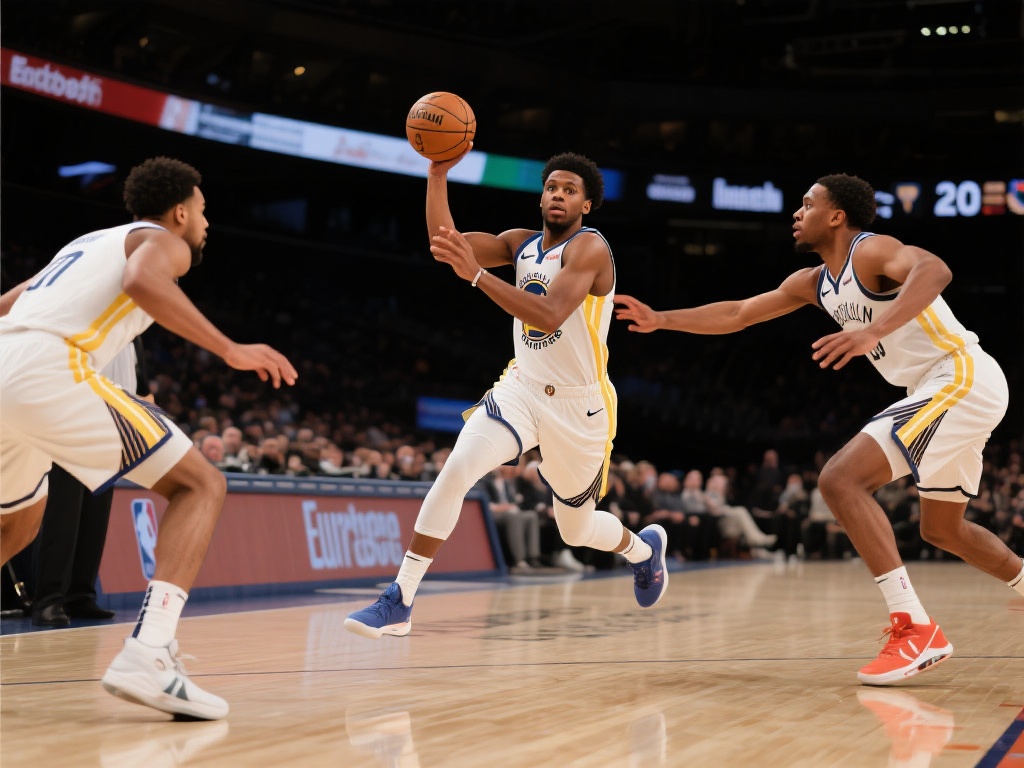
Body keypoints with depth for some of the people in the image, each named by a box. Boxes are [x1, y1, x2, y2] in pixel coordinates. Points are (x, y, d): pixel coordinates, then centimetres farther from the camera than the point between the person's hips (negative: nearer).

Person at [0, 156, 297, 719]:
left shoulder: (88, 243, 34)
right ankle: (147, 654, -21)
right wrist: (229, 349, -12)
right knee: (200, 485, -2)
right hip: (49, 372, -8)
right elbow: (141, 282, -14)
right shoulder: (163, 242, 11)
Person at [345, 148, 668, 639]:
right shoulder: (522, 244, 5)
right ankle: (399, 602, -21)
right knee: (456, 470, -23)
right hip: (522, 389, 4)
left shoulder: (589, 248, -17)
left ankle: (644, 547, 49)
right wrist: (438, 173, -16)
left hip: (577, 405, -4)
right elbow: (444, 242, -3)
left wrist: (476, 274, -41)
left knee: (576, 530, 13)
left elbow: (549, 317, -32)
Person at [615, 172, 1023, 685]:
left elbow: (934, 269, -35)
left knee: (841, 479, -19)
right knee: (942, 530, 23)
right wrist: (660, 320, 17)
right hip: (948, 391, 10)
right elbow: (737, 314, 20)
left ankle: (914, 629, -22)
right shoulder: (814, 283, 14)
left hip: (962, 377, -10)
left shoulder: (872, 251, -13)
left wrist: (875, 331, -46)